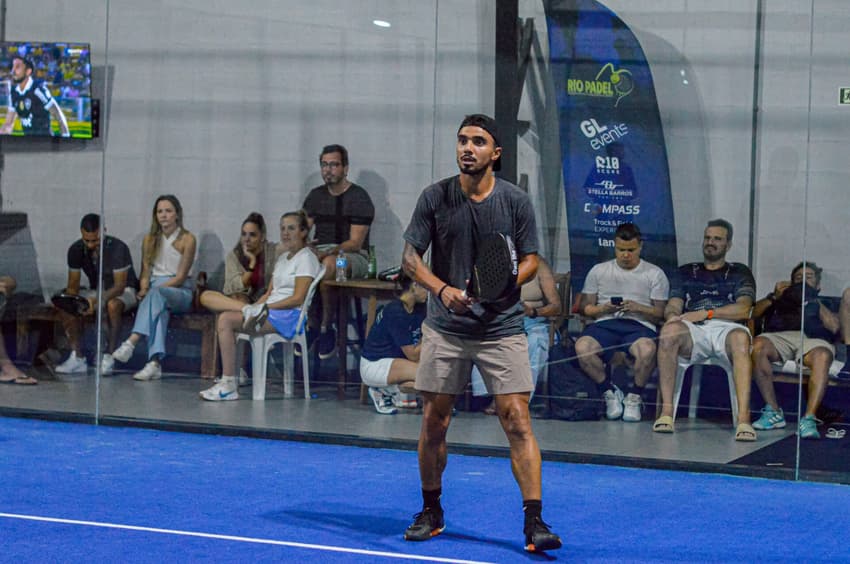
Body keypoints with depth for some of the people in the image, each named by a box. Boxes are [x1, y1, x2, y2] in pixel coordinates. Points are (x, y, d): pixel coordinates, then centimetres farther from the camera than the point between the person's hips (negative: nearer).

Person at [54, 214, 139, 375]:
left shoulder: (117, 247, -25)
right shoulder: (76, 250, -9)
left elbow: (120, 286, -27)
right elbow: (73, 284, -5)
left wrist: (97, 302, -43)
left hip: (124, 291, -5)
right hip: (96, 291, 5)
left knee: (113, 305, -40)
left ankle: (109, 357, -31)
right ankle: (77, 357, -19)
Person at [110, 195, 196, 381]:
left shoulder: (187, 239, -1)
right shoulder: (150, 239, 14)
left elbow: (181, 276, -7)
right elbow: (145, 273, 12)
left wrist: (151, 290, -16)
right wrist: (144, 289, -12)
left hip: (180, 292, -2)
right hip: (155, 289, 2)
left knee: (156, 294, -38)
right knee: (159, 307, -36)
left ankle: (132, 341, -52)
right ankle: (154, 363, -51)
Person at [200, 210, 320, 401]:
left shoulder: (306, 258, -2)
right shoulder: (283, 258, 25)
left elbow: (298, 298, -13)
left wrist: (266, 306, -15)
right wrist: (253, 306, 1)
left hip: (291, 316, -9)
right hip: (271, 312, 9)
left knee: (226, 320, -22)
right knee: (224, 319, -13)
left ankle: (229, 384, -22)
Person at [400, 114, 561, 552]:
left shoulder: (516, 201, -2)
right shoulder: (434, 197, 0)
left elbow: (530, 261, 4)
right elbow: (410, 257, 1)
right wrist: (443, 289, -17)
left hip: (501, 330, -1)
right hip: (444, 329, 1)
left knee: (517, 421, -9)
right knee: (434, 421, 6)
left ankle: (534, 522, -8)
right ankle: (431, 513, 25)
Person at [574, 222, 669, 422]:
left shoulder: (655, 274, 15)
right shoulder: (599, 271, 20)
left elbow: (661, 314, 8)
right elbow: (584, 307, 15)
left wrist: (638, 308, -11)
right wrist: (604, 308, -6)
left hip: (639, 325, -2)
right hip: (604, 324, 2)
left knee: (647, 349, -38)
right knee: (582, 347, -32)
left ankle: (634, 397, -11)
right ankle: (610, 392, -8)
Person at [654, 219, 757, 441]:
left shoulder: (739, 273, 23)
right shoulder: (686, 272, 29)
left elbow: (742, 309, 5)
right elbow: (673, 306, 14)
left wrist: (706, 313, -7)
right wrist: (672, 315, -12)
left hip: (727, 328, -1)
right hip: (693, 331, 1)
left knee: (740, 339, -40)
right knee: (669, 331, -35)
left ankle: (743, 418, -50)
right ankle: (666, 412, -37)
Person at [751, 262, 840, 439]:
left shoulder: (824, 306, 36)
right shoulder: (780, 302, 37)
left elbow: (834, 326, 13)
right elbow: (753, 313, 22)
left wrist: (813, 301, 7)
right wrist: (774, 297, 9)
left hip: (812, 340, -1)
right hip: (780, 336, 1)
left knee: (822, 356, -40)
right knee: (758, 345, -36)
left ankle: (808, 420, -49)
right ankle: (773, 412, -28)